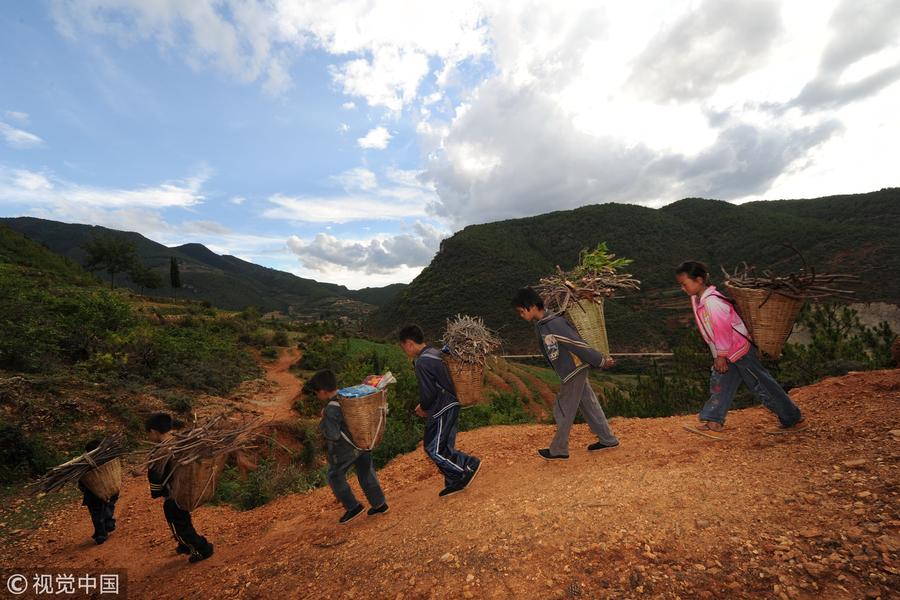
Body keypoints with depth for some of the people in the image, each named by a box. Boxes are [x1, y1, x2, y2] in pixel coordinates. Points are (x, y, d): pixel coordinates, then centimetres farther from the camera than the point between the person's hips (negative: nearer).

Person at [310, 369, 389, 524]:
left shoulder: (330, 410, -26)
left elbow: (333, 435, -26)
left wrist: (323, 421, -12)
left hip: (345, 449, -7)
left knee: (335, 476, 17)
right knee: (366, 473, 19)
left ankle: (353, 507, 24)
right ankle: (379, 504, 30)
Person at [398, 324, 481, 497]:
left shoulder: (422, 362, -21)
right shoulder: (434, 353, 9)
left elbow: (428, 392, -21)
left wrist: (423, 408, 0)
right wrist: (424, 406, 13)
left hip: (442, 411, -10)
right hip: (450, 407, 10)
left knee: (433, 449, 2)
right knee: (444, 448, 16)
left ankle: (470, 464, 7)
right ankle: (456, 482, 24)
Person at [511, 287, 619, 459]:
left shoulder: (553, 324, -27)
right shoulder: (541, 324, 3)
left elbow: (578, 344, -22)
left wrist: (601, 361, -14)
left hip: (574, 372, -9)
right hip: (575, 370, 9)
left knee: (563, 411, 4)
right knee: (590, 406, 19)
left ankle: (559, 450, 19)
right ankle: (608, 440, 33)